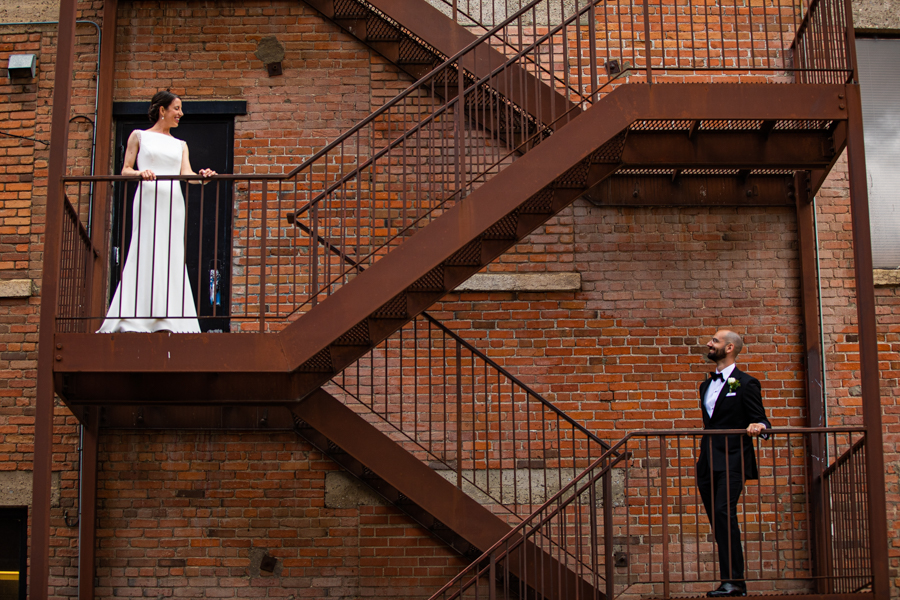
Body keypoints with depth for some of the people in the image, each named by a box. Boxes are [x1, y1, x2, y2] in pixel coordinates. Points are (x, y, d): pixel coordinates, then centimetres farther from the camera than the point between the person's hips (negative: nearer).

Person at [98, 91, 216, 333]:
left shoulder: (180, 145, 23)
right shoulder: (139, 136, 13)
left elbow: (186, 173, 7)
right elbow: (125, 170, 8)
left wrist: (201, 176, -14)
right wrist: (140, 173, -14)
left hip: (173, 202, 4)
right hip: (148, 199, -4)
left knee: (172, 259, -3)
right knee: (147, 255, -13)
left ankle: (169, 321, -5)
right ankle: (136, 320, -14)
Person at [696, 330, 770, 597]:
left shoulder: (746, 384, -1)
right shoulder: (706, 385, 21)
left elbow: (760, 420, -3)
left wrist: (759, 427, -26)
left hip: (732, 462, -7)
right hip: (708, 463, 7)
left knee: (724, 512, -21)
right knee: (718, 520, 5)